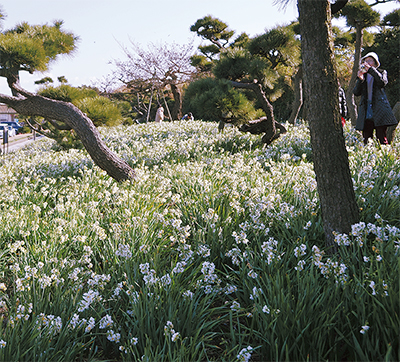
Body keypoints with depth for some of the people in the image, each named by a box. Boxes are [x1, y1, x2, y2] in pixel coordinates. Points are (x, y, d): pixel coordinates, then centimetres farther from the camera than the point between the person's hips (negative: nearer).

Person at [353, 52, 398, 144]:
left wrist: (370, 70, -12)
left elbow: (383, 82, -9)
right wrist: (360, 79, -7)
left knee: (382, 139, -10)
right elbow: (356, 92, 9)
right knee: (366, 141, -4)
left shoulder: (382, 72, 15)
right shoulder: (363, 75, 21)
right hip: (366, 113, 3)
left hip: (379, 111, -2)